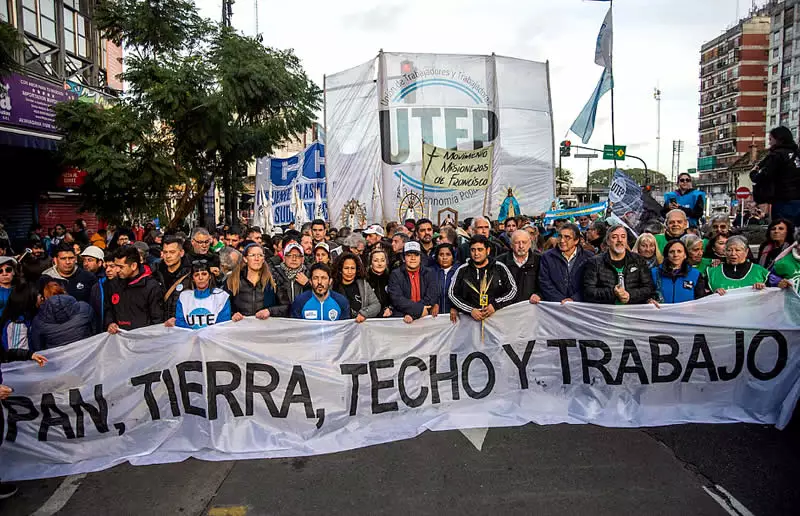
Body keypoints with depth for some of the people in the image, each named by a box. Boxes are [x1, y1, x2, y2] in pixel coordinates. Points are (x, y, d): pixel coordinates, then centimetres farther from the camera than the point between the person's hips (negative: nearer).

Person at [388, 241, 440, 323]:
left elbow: (431, 297, -1)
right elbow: (396, 299, -6)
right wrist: (419, 309, -16)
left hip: (426, 317, 2)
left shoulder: (430, 274, 10)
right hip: (401, 319, -2)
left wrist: (412, 314, -13)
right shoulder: (395, 275, 5)